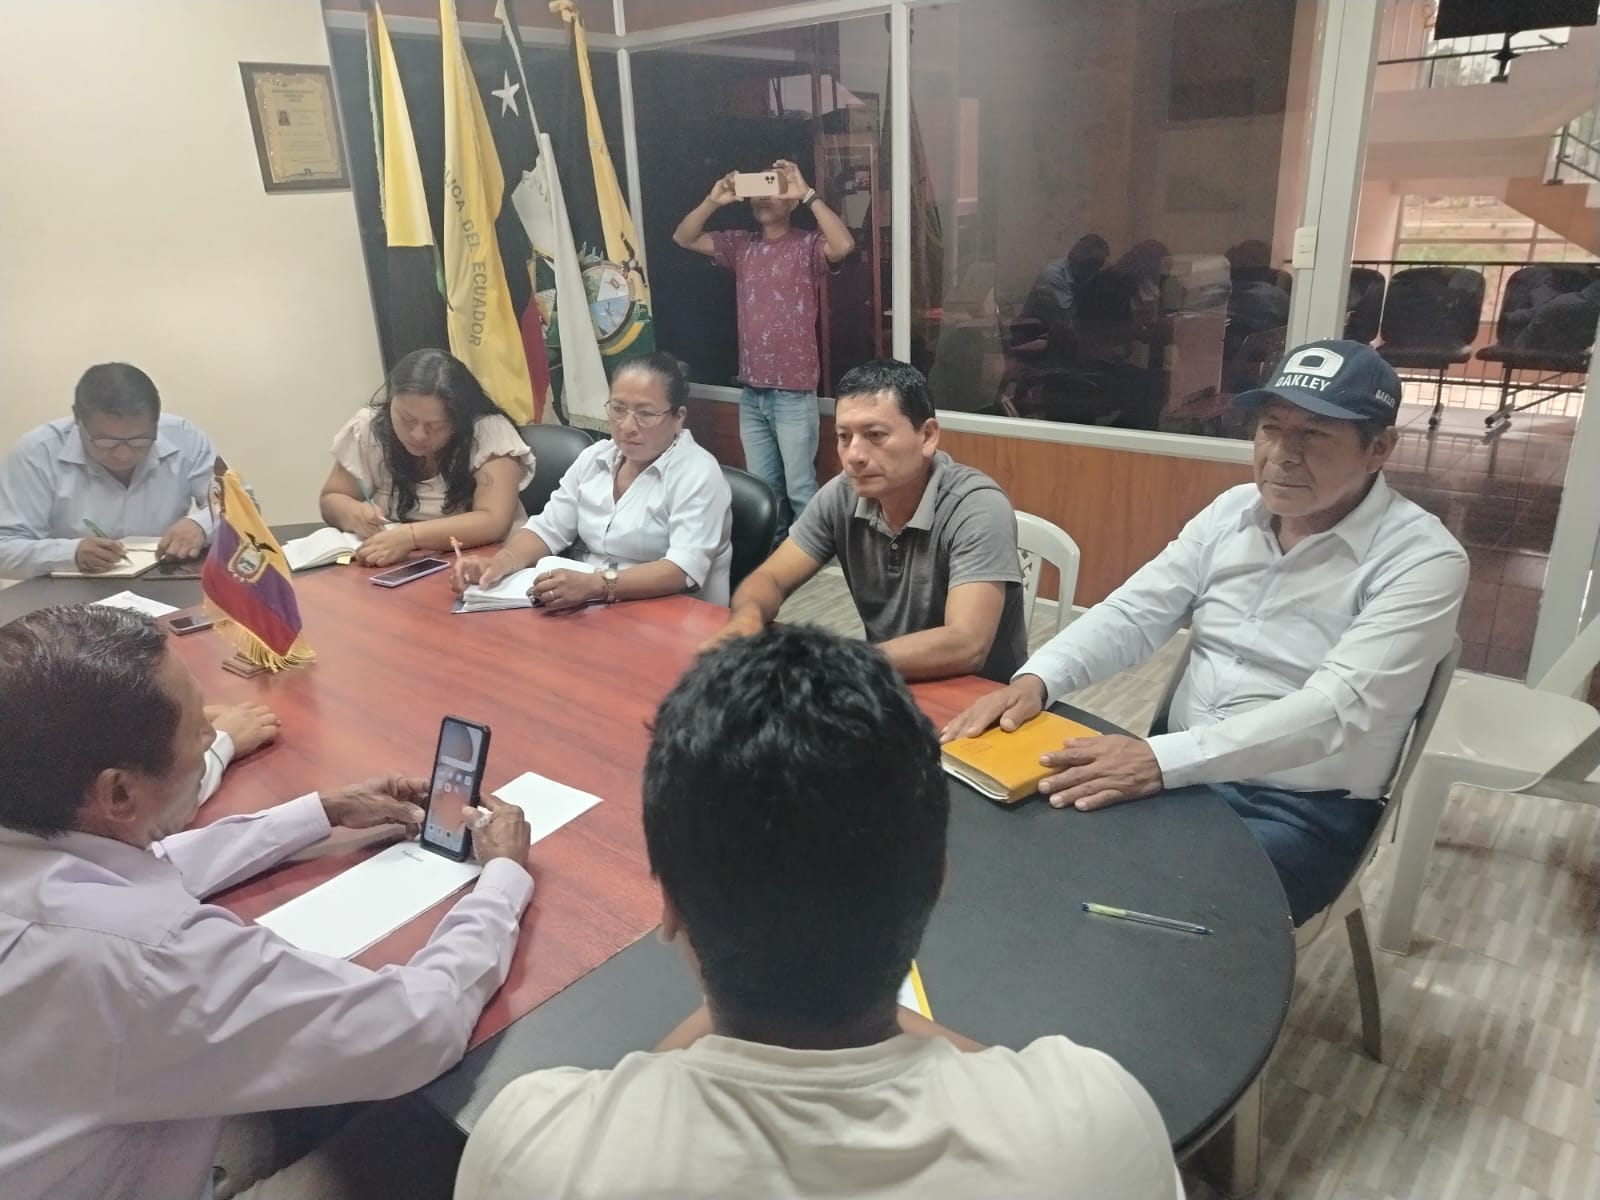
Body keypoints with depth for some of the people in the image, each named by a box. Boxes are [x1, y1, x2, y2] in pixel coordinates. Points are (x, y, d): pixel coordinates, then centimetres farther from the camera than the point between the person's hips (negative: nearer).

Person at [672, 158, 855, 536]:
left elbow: (844, 245, -26)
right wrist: (713, 201, -7)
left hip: (794, 392, -6)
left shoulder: (807, 245, -5)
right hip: (751, 392, 6)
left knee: (800, 488, -1)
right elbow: (684, 238, 9)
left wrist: (809, 194, -23)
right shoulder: (740, 244, 10)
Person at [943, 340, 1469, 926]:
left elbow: (1336, 709, -26)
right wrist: (1036, 679, -20)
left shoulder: (1423, 560, -15)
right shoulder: (1232, 511, 4)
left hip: (1305, 811, -5)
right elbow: (1132, 613, -1)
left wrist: (1164, 759, -38)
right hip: (1183, 771, 5)